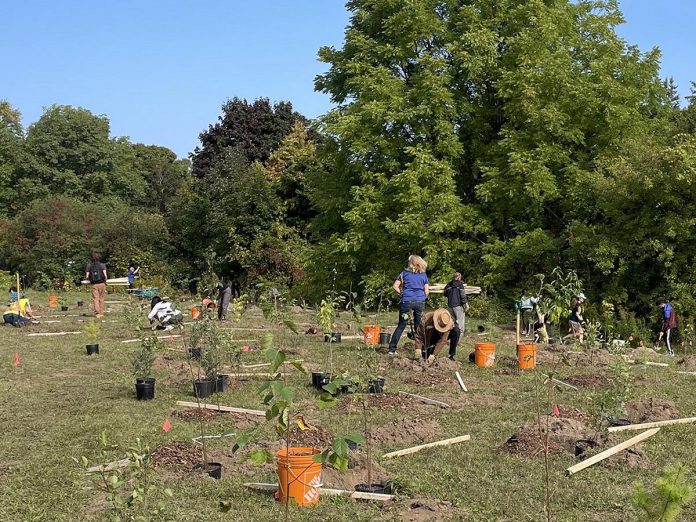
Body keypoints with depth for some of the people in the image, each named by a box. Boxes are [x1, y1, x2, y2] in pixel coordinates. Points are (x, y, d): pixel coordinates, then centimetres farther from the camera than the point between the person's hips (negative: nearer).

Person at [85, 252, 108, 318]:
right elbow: (105, 275, -9)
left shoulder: (89, 266, 5)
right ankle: (101, 313, 13)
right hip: (102, 284, 0)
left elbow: (87, 277, 1)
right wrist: (105, 280, 9)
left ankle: (97, 313, -15)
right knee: (101, 299, 9)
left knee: (95, 299, -1)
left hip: (94, 285, 0)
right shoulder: (102, 265, 0)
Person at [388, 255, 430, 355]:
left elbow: (395, 286, -1)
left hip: (406, 302, 0)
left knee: (401, 326, 5)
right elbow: (426, 292, 5)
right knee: (419, 327, 8)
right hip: (420, 302, 1)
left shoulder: (404, 273, 6)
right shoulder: (424, 275, 9)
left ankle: (392, 349, 2)